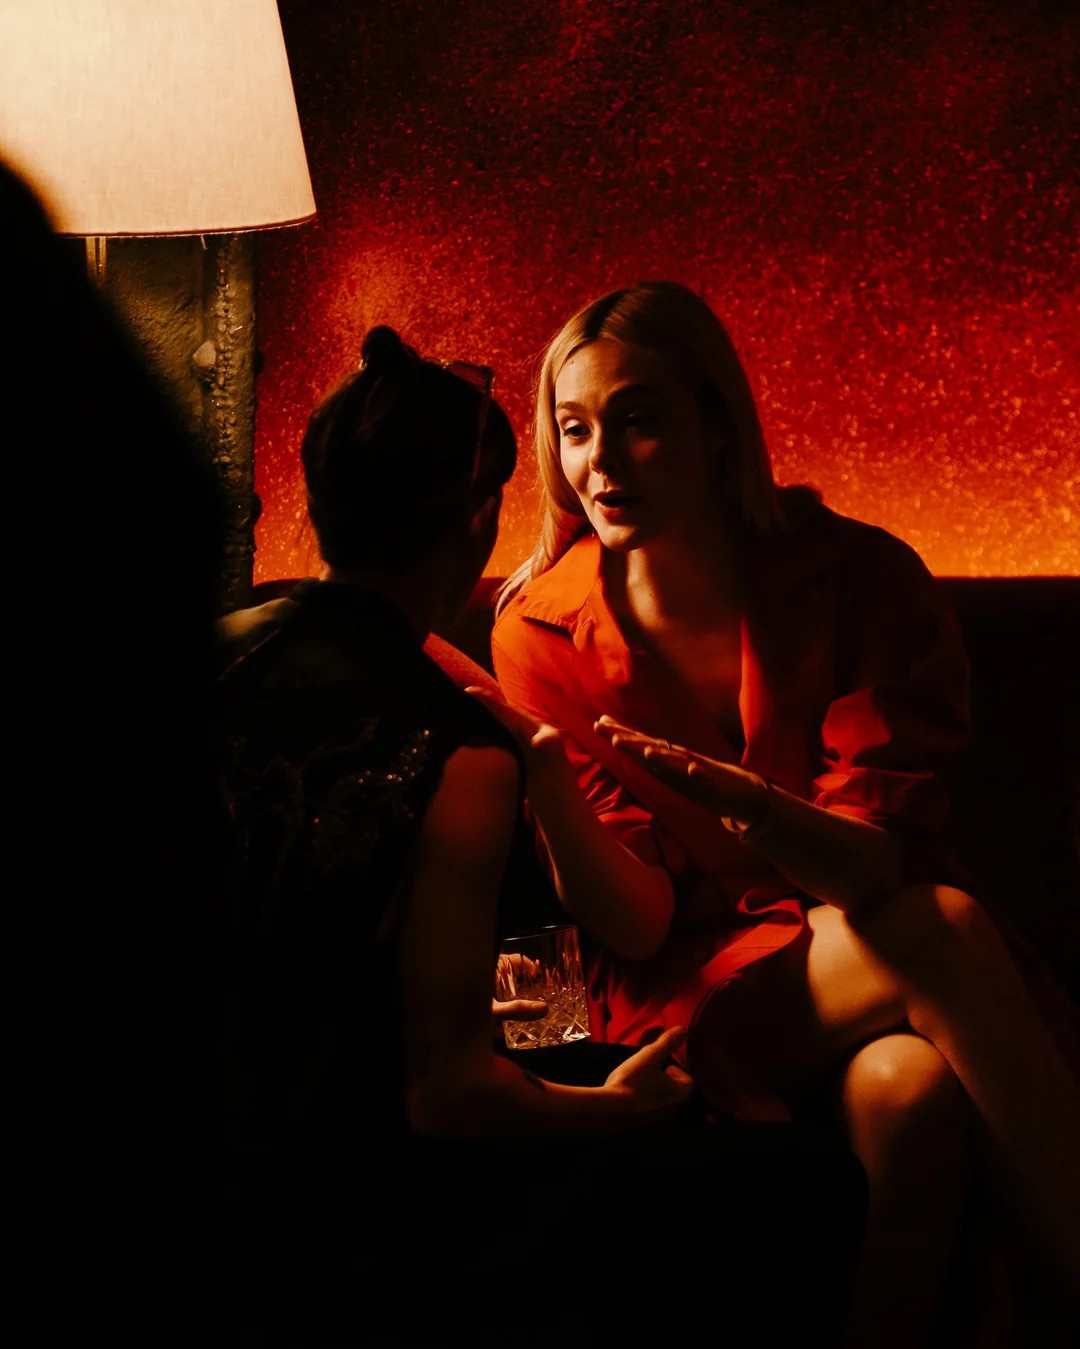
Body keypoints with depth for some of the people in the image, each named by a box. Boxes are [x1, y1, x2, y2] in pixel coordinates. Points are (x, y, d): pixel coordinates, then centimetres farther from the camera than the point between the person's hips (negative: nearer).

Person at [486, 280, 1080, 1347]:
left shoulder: (860, 577, -6)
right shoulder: (543, 630, -5)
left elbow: (883, 863, -15)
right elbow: (632, 922, -8)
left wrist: (755, 809, -37)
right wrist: (539, 776, -28)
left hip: (854, 942, 1)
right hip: (682, 989, -1)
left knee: (914, 1091, -35)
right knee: (945, 930, -31)